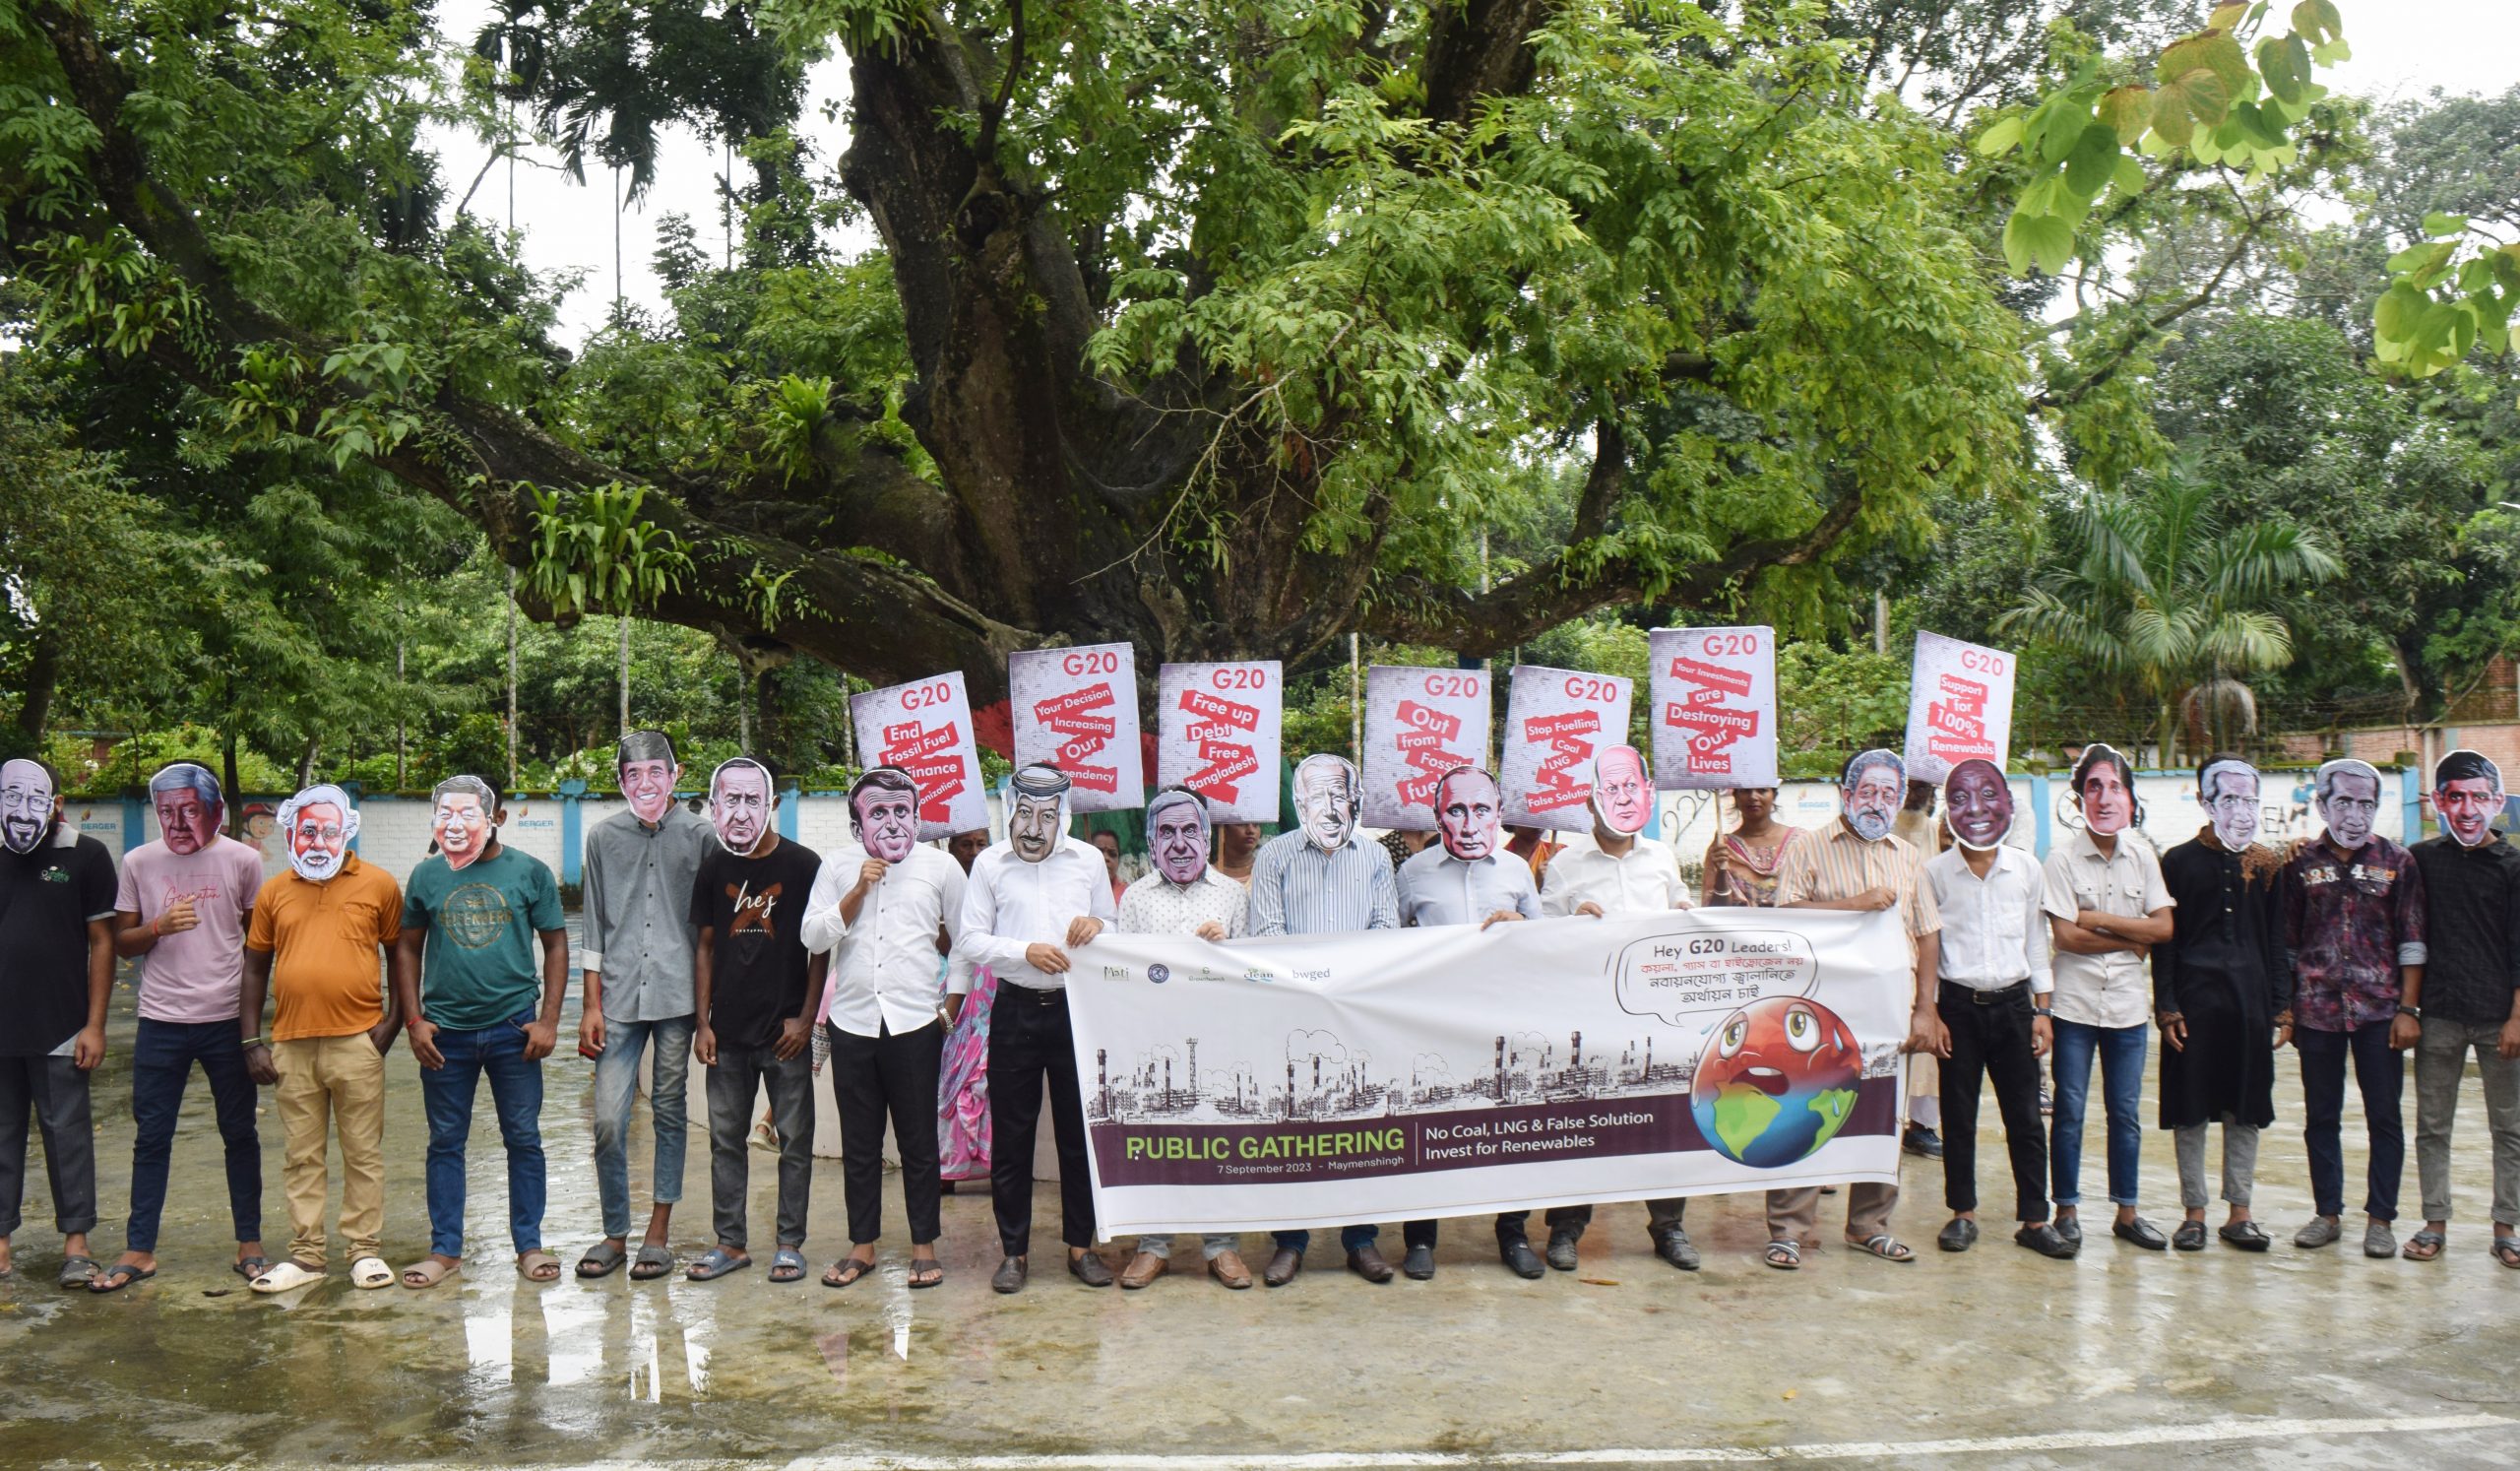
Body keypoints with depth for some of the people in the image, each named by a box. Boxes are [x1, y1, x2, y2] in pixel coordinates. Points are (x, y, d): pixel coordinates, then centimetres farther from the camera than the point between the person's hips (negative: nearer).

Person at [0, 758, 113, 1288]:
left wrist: (94, 1025, -6)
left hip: (60, 1029, -3)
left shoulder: (85, 856, -1)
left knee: (66, 1132, 1)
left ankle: (76, 1242, 8)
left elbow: (102, 943, -2)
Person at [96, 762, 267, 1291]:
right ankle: (139, 1250, 15)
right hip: (160, 1022, 1)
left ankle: (249, 1243, 16)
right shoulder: (139, 862, 3)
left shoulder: (242, 861, -1)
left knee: (240, 1134, 7)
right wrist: (159, 928, -14)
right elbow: (121, 943, 7)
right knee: (151, 1137, 6)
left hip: (227, 1021, -1)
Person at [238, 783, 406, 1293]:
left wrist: (395, 1019, -2)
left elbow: (399, 953, 7)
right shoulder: (273, 893, 9)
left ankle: (366, 1250, 12)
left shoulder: (378, 884, 2)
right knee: (301, 1156, 9)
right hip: (291, 1045, 3)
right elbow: (254, 967, 13)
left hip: (357, 1041, -3)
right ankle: (306, 1254, 17)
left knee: (363, 1153, 4)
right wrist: (251, 1040, 6)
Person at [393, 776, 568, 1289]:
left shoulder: (529, 872, -1)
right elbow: (408, 949, 9)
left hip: (513, 1029, -1)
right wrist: (413, 1020, 1)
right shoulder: (426, 876, 3)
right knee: (445, 1141, 9)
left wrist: (549, 1020, -4)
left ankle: (529, 1245, 17)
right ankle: (445, 1249, 20)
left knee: (523, 1138, 6)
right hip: (445, 1032, 1)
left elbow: (555, 945, 2)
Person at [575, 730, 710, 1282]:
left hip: (678, 994, -1)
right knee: (609, 1120, -3)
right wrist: (590, 1004, 5)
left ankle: (658, 1234, 16)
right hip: (619, 999, 1)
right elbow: (594, 927, 9)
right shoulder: (603, 837, 8)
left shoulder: (699, 836, 3)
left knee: (670, 1114, 6)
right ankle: (615, 1233, 12)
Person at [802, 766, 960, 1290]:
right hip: (851, 1022, 2)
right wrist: (859, 890, -9)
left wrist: (953, 1000, 5)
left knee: (919, 1140, 3)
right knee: (858, 1142, 8)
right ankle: (862, 1246, 18)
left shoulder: (941, 866, 4)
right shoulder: (837, 867, 8)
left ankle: (924, 1246, 13)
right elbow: (813, 937, 0)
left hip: (915, 1022, -2)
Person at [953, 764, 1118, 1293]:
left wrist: (1097, 925, -9)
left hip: (1077, 1007, 1)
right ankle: (1014, 1250, 14)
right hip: (1016, 1009, -1)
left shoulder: (1089, 860, 9)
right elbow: (969, 939, 0)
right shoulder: (989, 864, 5)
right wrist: (1026, 951, -14)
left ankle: (1080, 1245, 16)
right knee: (1010, 1134, 3)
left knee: (1080, 1129, 5)